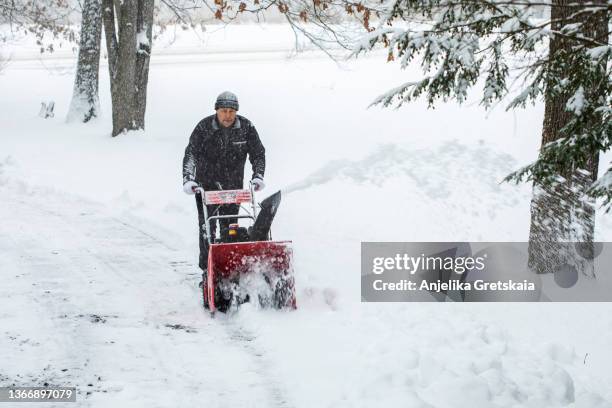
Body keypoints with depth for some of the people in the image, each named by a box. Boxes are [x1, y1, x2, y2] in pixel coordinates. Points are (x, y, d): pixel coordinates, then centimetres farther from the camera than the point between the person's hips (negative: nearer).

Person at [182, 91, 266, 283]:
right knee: (207, 229, -4)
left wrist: (257, 176, -11)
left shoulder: (246, 128, -6)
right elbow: (191, 154, -19)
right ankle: (207, 270, 0)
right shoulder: (203, 127, -13)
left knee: (229, 229, 6)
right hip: (206, 184, -2)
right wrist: (188, 179, -32)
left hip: (233, 187, 2)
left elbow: (258, 153, 2)